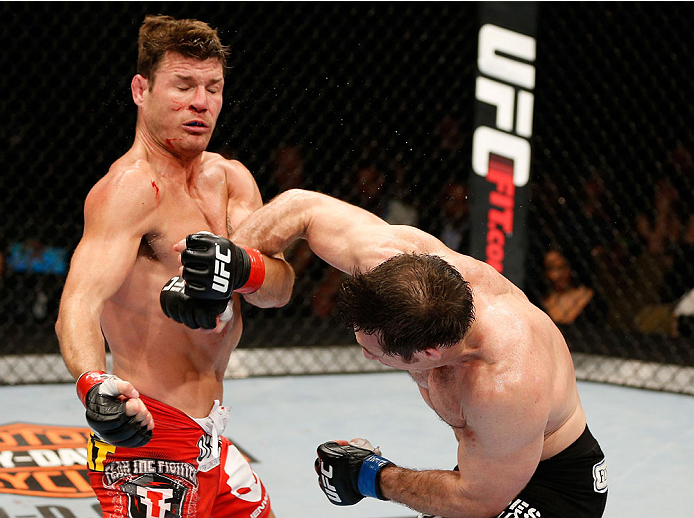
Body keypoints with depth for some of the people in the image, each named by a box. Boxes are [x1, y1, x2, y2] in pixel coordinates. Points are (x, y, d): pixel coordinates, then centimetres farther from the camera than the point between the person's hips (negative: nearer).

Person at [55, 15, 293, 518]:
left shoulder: (229, 179, 9)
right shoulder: (130, 188, -16)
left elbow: (281, 285, -6)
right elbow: (79, 304, -30)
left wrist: (241, 268, -29)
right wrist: (96, 386, -51)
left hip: (207, 440, 9)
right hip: (149, 437, -9)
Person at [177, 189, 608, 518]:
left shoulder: (507, 387, -42)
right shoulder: (398, 256, -26)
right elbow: (303, 207, -11)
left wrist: (379, 480, -14)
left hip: (555, 483, -7)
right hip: (486, 458, 7)